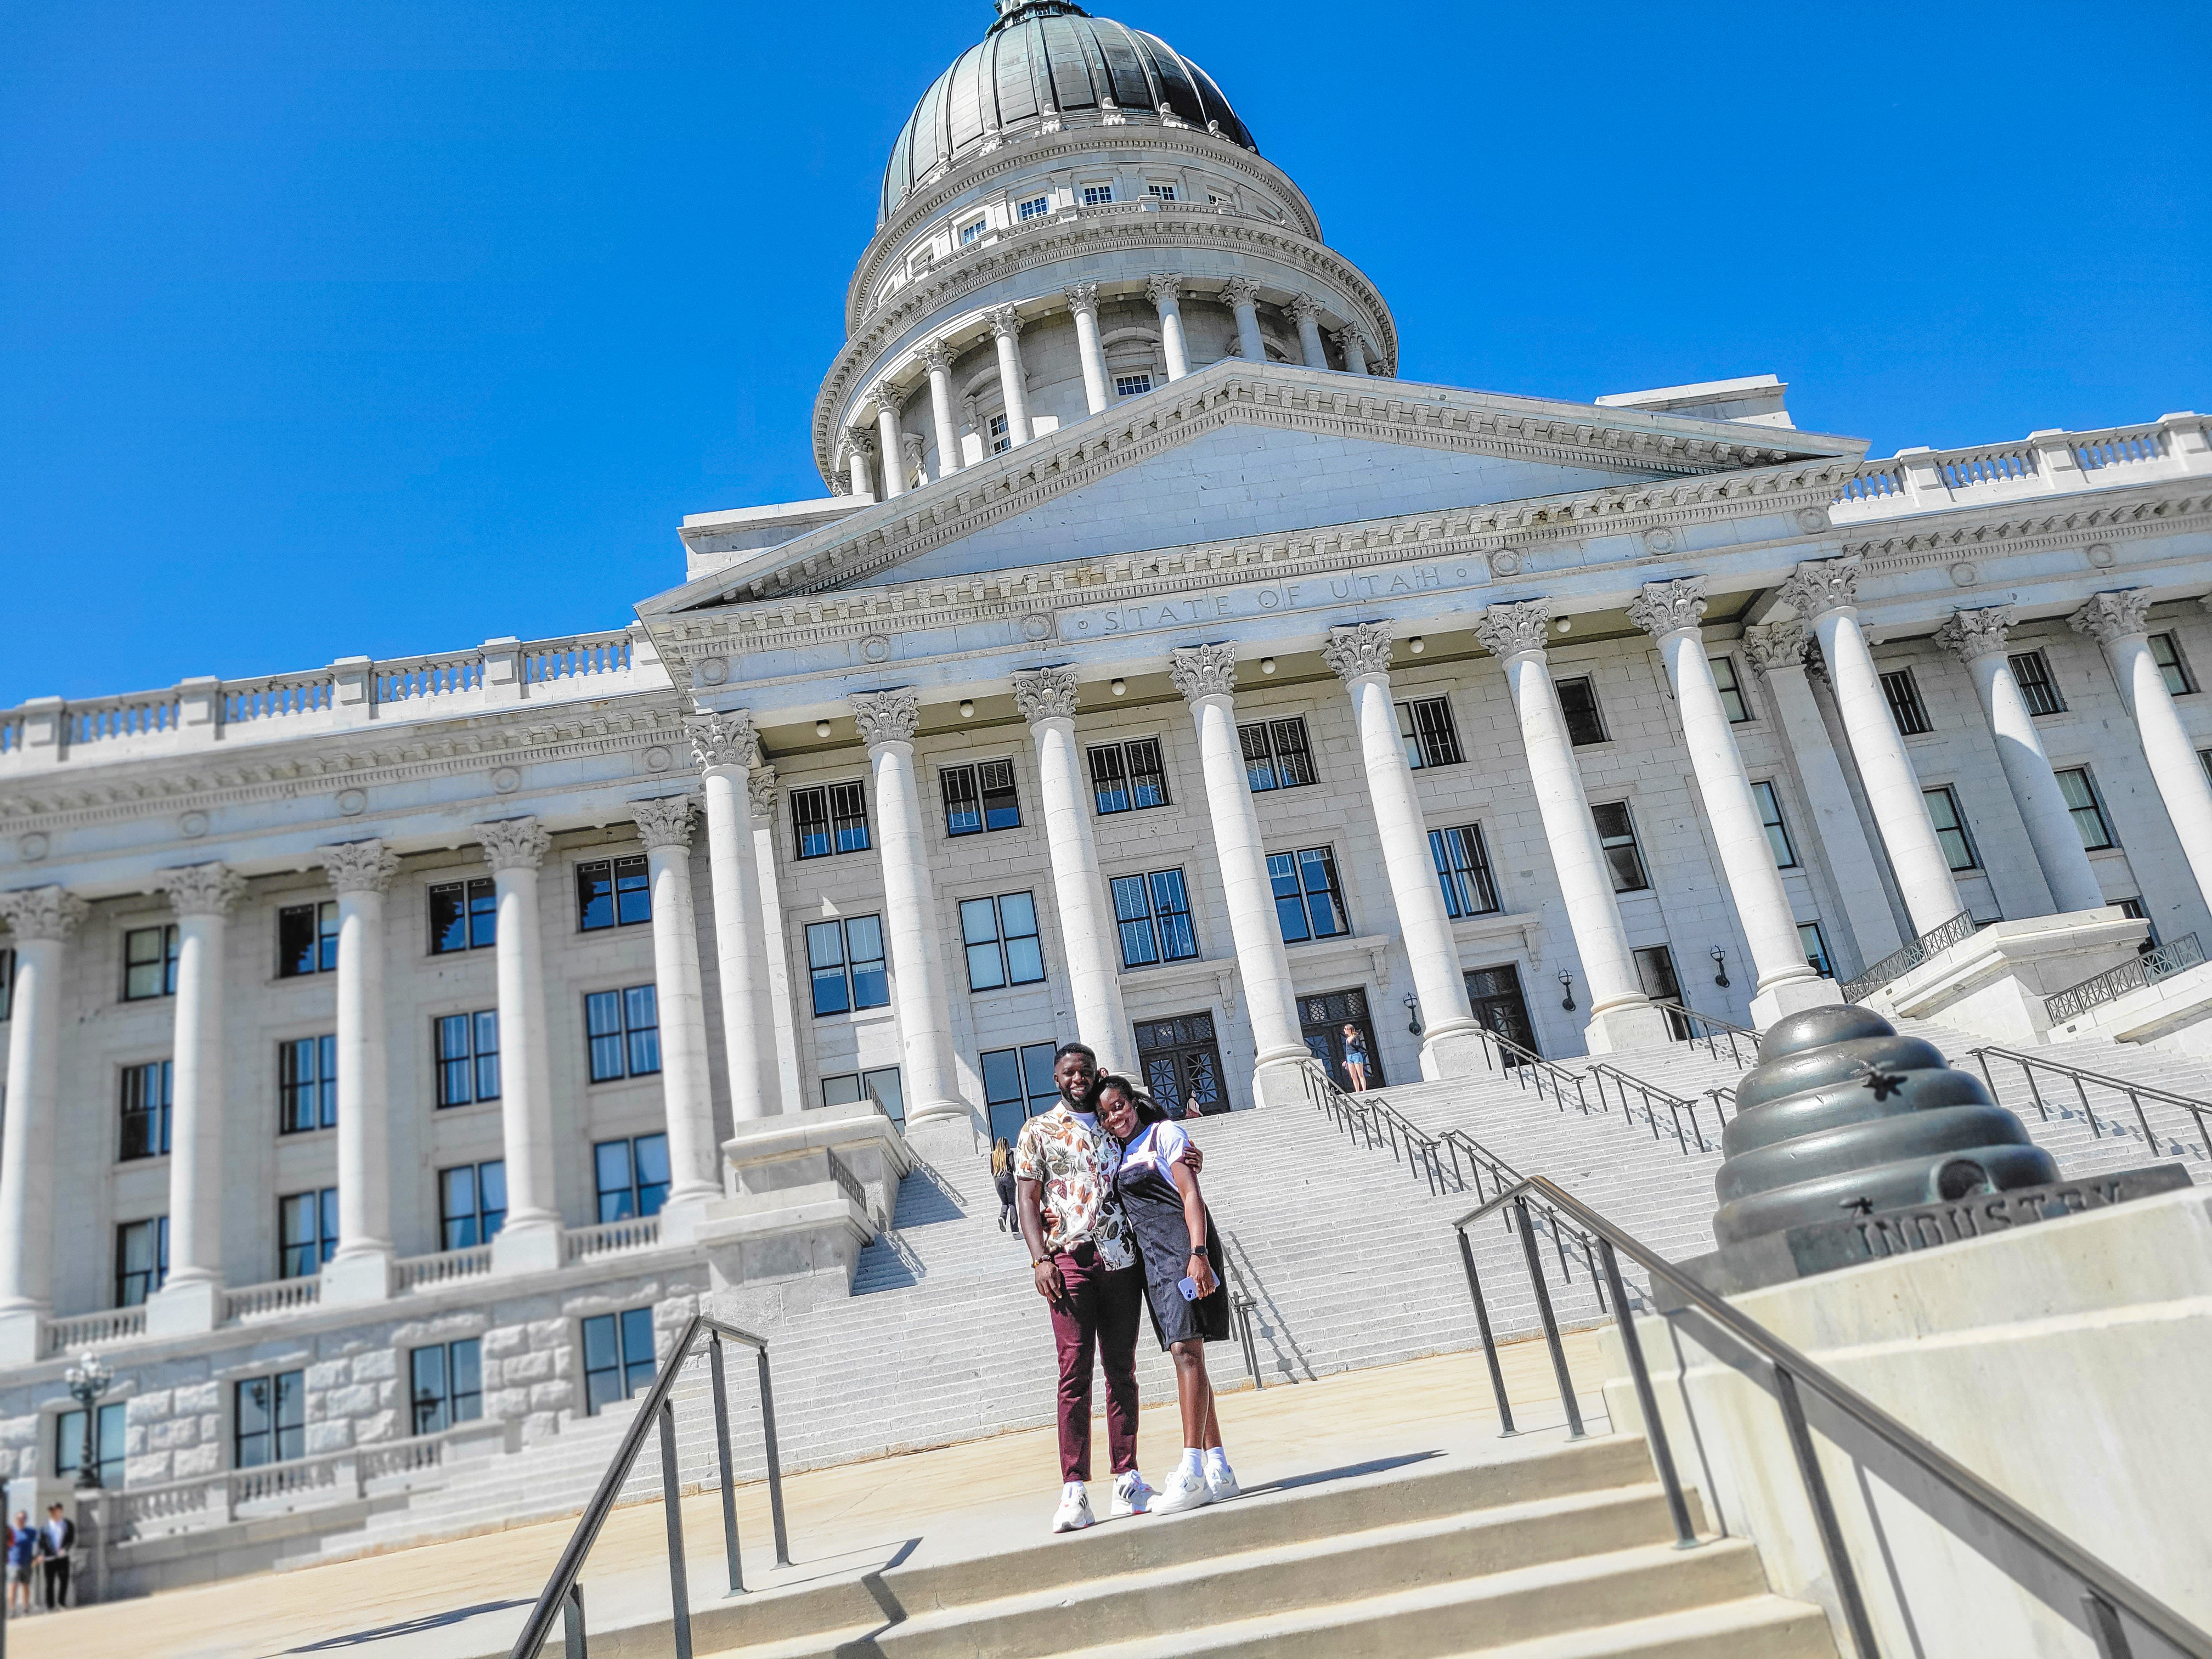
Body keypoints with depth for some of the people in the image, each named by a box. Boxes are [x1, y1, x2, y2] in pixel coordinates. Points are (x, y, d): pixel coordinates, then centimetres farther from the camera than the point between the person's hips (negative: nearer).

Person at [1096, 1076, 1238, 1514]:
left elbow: (1191, 1194, -8)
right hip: (1151, 1261, 8)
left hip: (1183, 1250, -8)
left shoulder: (1165, 1134, 0)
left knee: (1186, 1351, -16)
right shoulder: (1121, 1155, 19)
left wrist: (1199, 1253, -21)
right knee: (1186, 1357, 6)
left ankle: (1191, 1470, -22)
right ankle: (1218, 1469, 10)